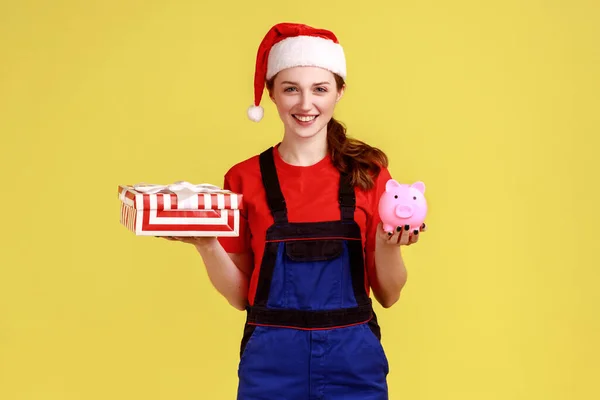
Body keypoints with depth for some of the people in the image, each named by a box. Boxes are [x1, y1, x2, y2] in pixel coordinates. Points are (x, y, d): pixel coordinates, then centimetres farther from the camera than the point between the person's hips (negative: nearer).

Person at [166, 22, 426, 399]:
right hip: (271, 360, 0)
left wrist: (387, 244, -16)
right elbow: (241, 295, 3)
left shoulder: (368, 173, -2)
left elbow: (388, 295, 2)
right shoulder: (244, 178, -1)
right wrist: (207, 244, -13)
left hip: (353, 359, 0)